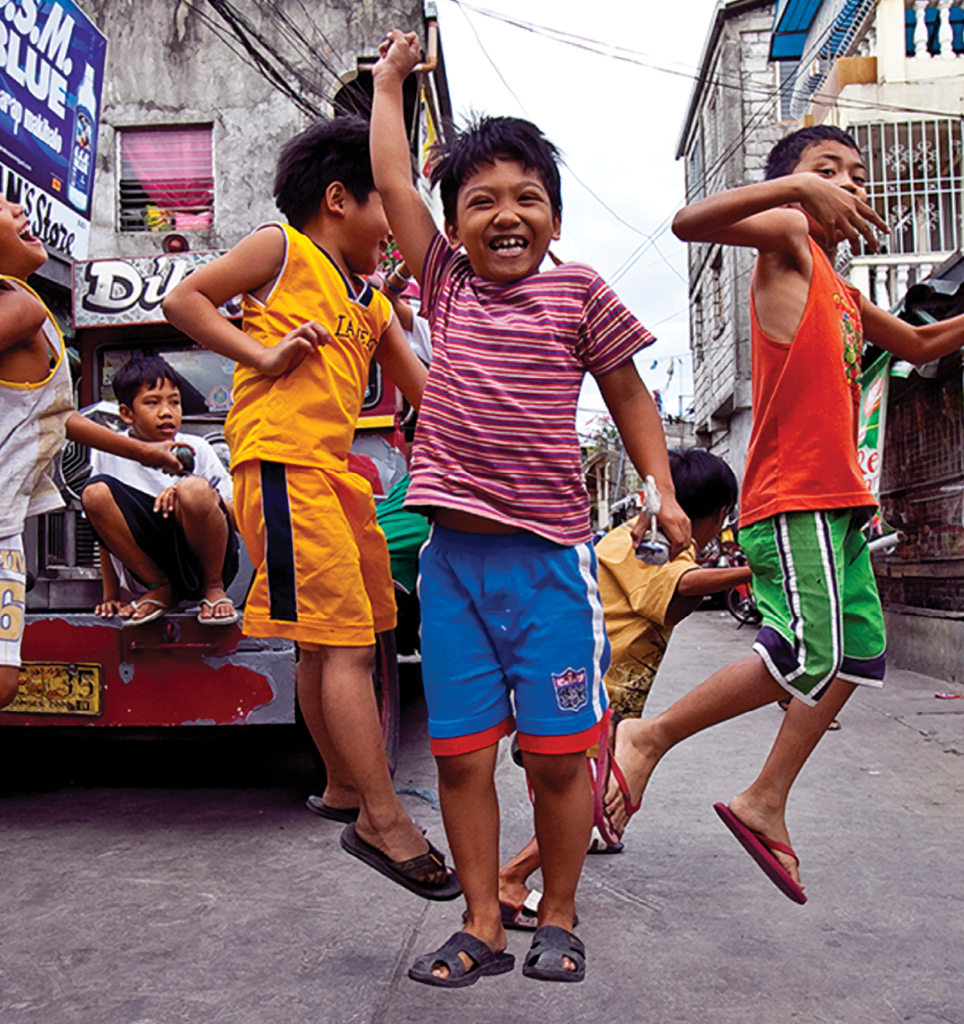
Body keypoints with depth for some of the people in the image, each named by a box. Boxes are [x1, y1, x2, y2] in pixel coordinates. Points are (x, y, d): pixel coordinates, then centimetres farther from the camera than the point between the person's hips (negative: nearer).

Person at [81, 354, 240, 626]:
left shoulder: (196, 449, -2)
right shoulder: (108, 454, 1)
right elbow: (105, 531, 9)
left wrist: (187, 495, -21)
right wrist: (110, 594, 7)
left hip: (204, 561, -2)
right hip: (147, 564, 2)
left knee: (195, 490, -31)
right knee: (95, 493, -18)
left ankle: (214, 588, -4)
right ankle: (160, 590, -4)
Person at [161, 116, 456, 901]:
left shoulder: (374, 305, 22)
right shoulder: (280, 248, 4)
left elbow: (423, 391, 22)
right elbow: (183, 300, 0)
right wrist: (262, 354, -11)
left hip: (336, 470, 9)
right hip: (282, 461, -8)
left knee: (331, 642, 16)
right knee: (344, 640, -13)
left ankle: (346, 788, 31)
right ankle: (383, 821, -7)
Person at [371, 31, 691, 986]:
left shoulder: (578, 293, 6)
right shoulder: (446, 285, 10)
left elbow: (628, 394, 13)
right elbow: (392, 182, 16)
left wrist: (665, 492, 5)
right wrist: (389, 80, 27)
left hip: (548, 556, -2)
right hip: (453, 556, 2)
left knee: (557, 754, 5)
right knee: (460, 753, 7)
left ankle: (557, 917, 28)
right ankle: (483, 924, 24)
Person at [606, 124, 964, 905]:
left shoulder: (845, 294, 26)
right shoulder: (786, 239, 1)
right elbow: (691, 223, -18)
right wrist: (796, 187, -27)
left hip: (838, 502, 10)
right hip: (793, 497, -10)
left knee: (858, 653, 13)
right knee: (808, 656, -17)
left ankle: (765, 804, 21)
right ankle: (648, 737, -2)